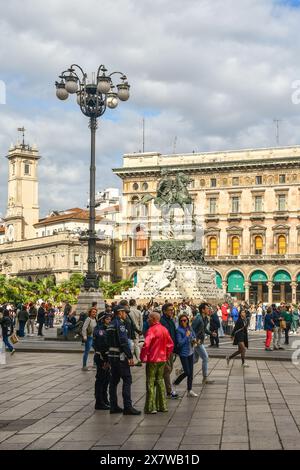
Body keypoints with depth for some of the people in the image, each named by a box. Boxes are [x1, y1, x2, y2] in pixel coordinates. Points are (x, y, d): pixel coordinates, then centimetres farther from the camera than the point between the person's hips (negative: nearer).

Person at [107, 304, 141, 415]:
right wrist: (130, 356, -19)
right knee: (127, 380, -7)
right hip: (120, 356, -10)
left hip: (112, 355, 10)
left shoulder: (111, 324, 16)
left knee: (114, 381, 11)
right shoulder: (119, 324, -14)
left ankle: (114, 406, 14)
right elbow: (124, 341, -20)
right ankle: (127, 407, -10)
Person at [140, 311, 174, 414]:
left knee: (150, 382, -1)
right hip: (162, 359, 7)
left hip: (152, 360, -7)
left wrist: (143, 357, -12)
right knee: (160, 380, 16)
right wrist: (166, 355, 19)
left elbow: (146, 344, -24)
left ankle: (151, 407, -2)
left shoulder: (152, 330, -15)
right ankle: (162, 405, 19)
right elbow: (170, 344, 12)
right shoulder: (164, 329, 7)